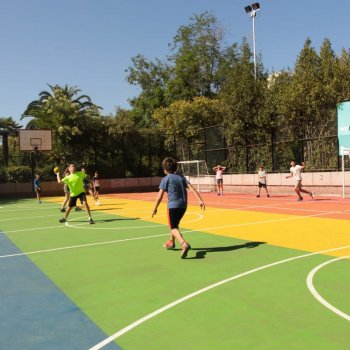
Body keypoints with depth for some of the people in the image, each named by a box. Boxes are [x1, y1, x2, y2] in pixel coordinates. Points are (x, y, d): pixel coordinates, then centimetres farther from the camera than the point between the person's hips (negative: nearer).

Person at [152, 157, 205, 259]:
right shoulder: (181, 177, 13)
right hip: (183, 205, 6)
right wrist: (200, 200, -5)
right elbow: (192, 188, 1)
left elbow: (160, 196, -7)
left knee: (173, 227, -6)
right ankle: (171, 242, 44)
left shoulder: (166, 179, -3)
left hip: (173, 205, -6)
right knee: (175, 224, 27)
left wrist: (155, 208, 2)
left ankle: (184, 244, -31)